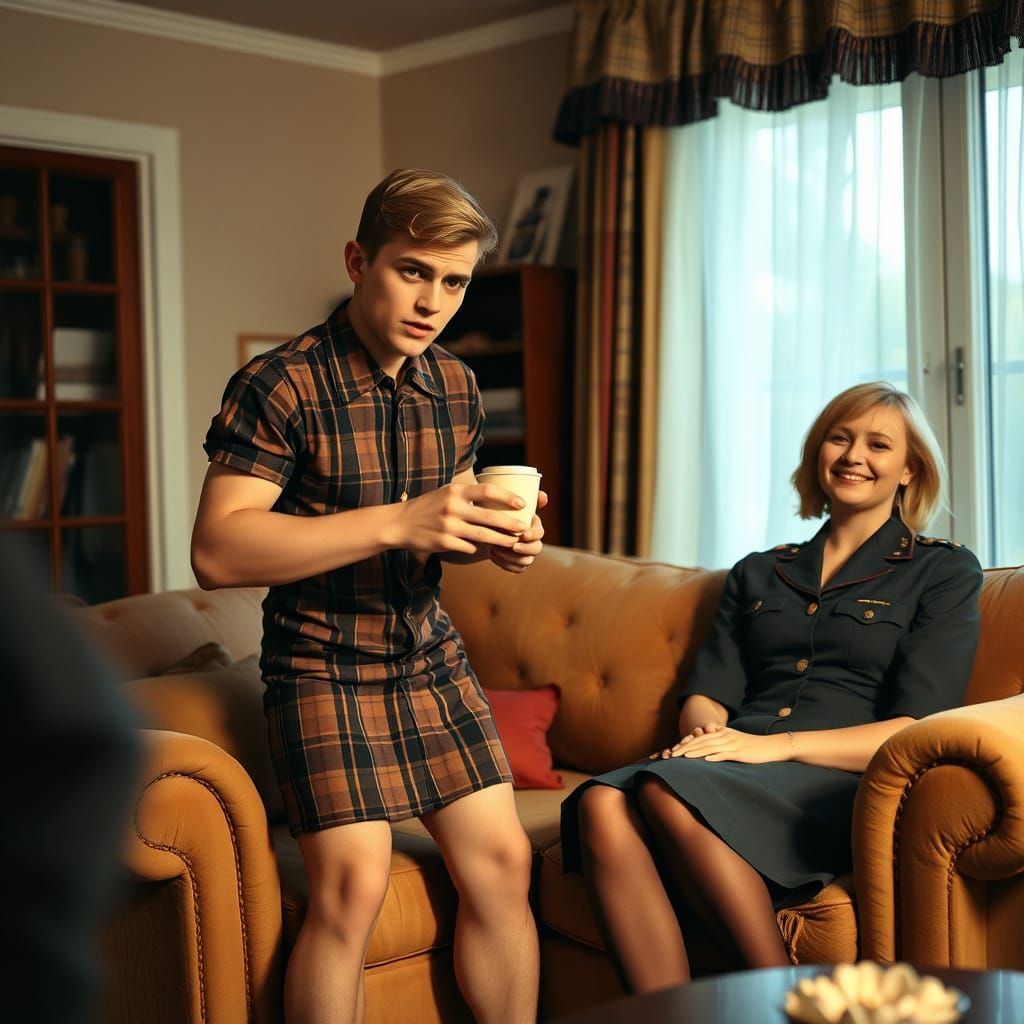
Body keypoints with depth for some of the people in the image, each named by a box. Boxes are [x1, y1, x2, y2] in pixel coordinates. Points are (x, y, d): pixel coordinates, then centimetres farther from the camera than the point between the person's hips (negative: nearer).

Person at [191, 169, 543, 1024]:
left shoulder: (457, 387, 6)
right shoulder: (281, 385, -14)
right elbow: (217, 552, -24)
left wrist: (496, 540, -4)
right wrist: (397, 523, -29)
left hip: (430, 656, 6)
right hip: (324, 664, -6)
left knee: (502, 858, 1)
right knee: (353, 885, -16)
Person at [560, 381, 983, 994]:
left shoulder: (946, 571, 12)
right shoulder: (758, 574, 26)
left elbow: (918, 731, 0)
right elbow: (707, 693, 17)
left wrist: (777, 744, -13)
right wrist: (707, 730, -9)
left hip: (844, 784, -4)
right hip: (731, 769, 4)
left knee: (669, 793, -35)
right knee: (602, 804, -30)